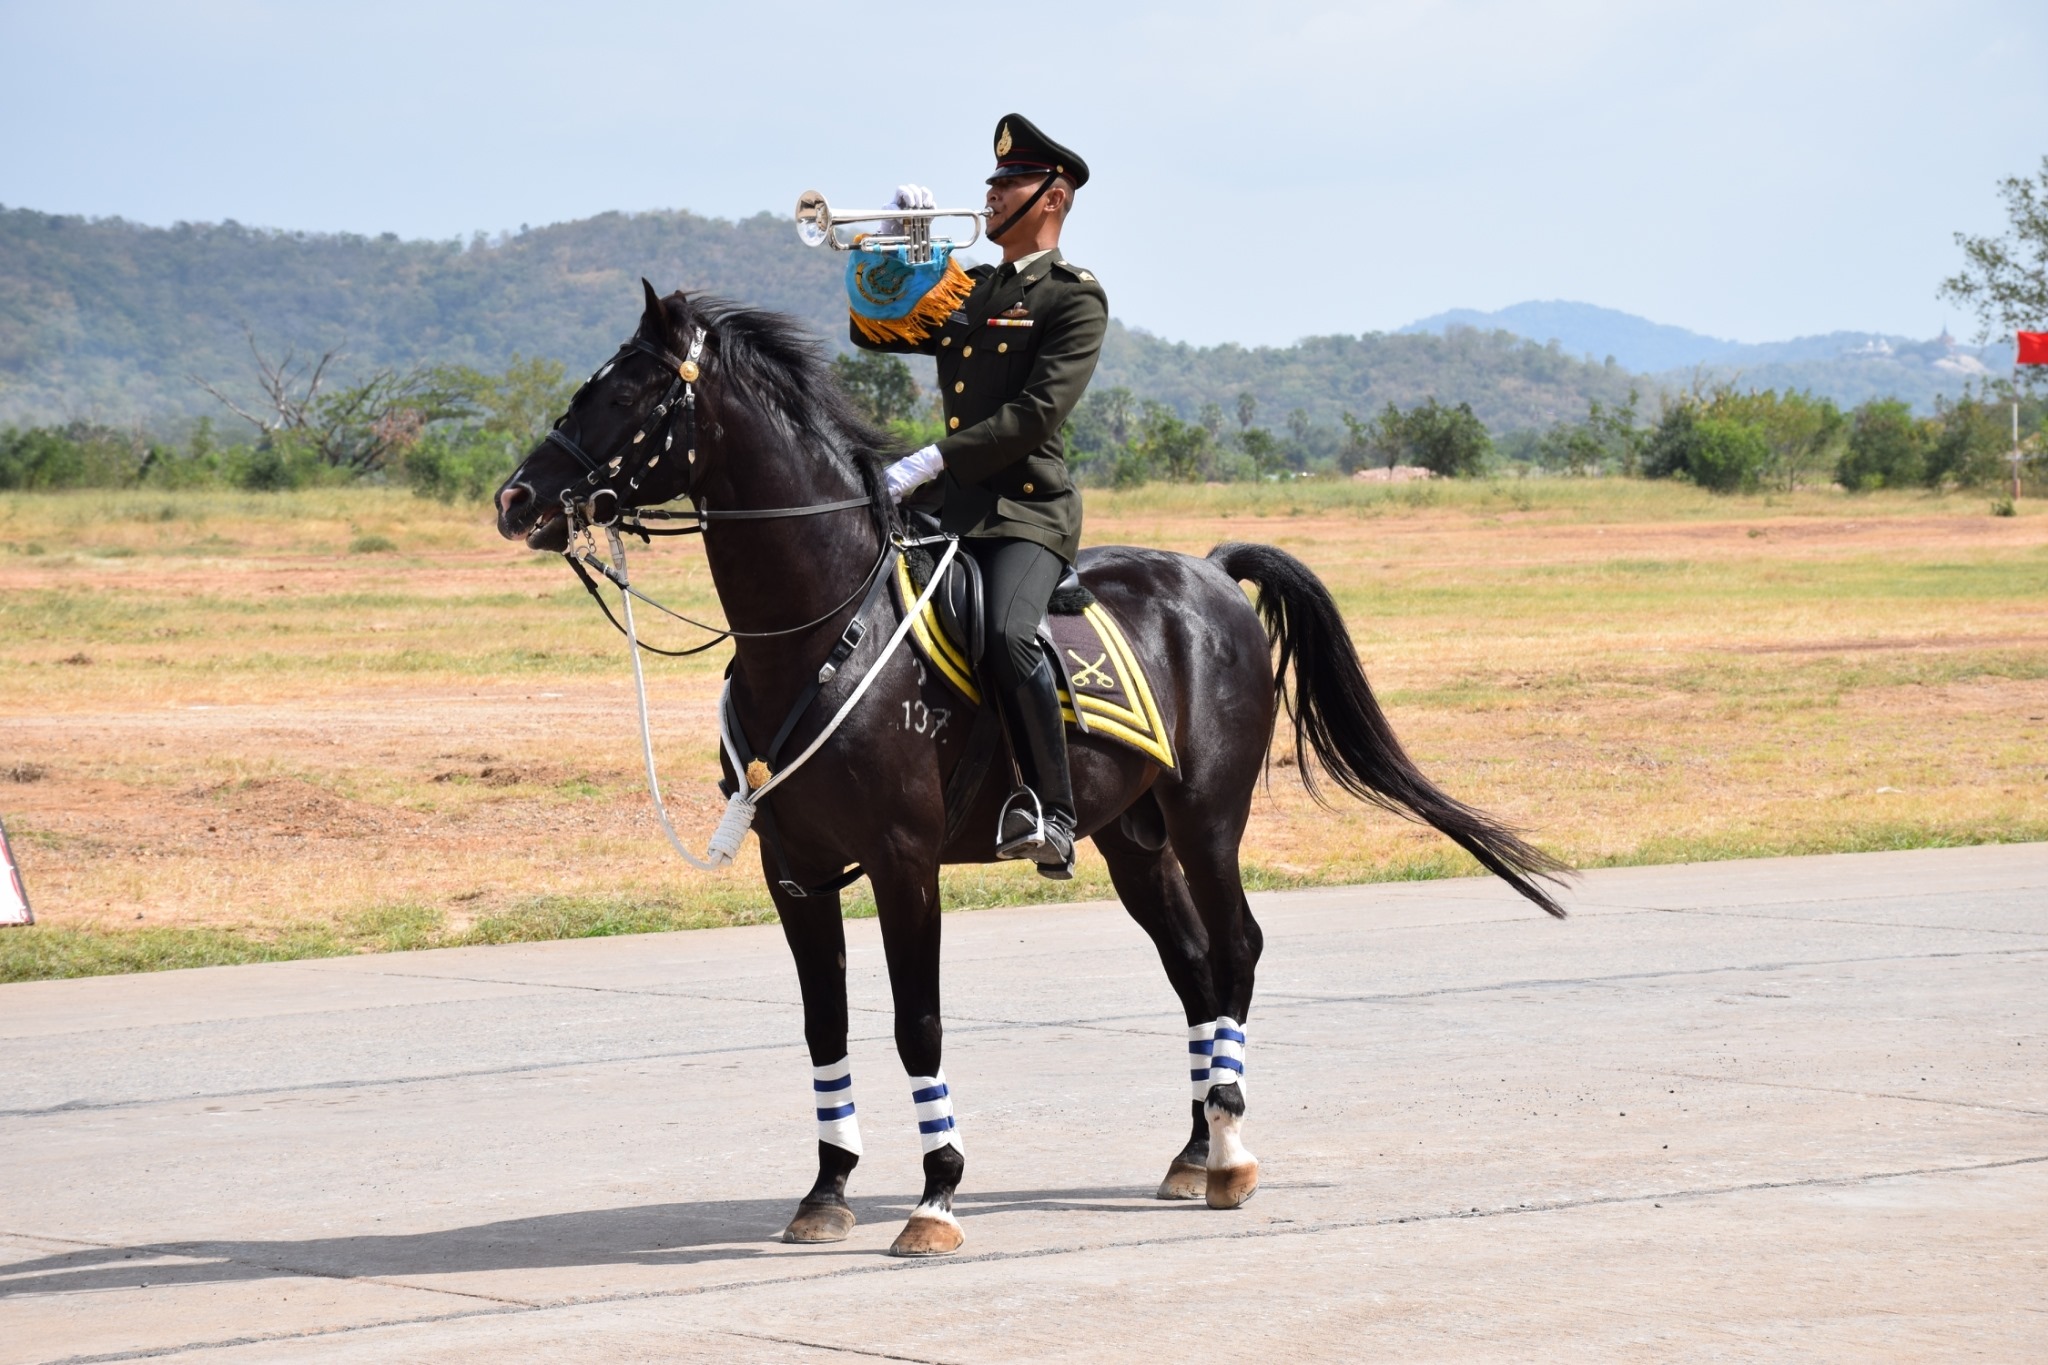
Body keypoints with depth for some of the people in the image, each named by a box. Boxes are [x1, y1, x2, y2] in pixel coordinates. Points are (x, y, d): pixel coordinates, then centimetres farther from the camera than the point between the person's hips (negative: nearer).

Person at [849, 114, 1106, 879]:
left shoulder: (1074, 299, -3)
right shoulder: (966, 292, 20)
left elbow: (1037, 413, -14)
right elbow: (874, 330, 24)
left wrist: (932, 461, -20)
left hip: (1028, 509, -8)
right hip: (948, 503, 8)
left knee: (1007, 636, -33)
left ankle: (1051, 814, -25)